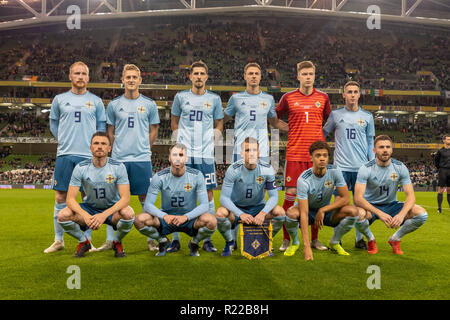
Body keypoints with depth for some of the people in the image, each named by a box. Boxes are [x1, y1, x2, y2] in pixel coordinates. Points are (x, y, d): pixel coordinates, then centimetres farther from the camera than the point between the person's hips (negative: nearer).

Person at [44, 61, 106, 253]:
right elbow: (53, 124, 18)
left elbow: (102, 126, 13)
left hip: (89, 156, 0)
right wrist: (64, 142, 10)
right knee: (60, 197, 1)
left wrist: (94, 143, 2)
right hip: (64, 155, 1)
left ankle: (87, 240, 12)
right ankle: (58, 240, 13)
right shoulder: (59, 99, 9)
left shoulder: (96, 101, 8)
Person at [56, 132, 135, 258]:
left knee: (128, 213, -35)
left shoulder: (118, 167, -16)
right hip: (89, 208, 1)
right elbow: (70, 199, -14)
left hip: (112, 209, -1)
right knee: (63, 215, -25)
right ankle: (83, 242, 4)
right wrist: (85, 216, -34)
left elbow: (125, 198, -21)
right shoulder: (81, 168, -12)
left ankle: (117, 242, -1)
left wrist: (104, 215, -36)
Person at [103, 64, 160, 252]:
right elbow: (110, 132, 14)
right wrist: (119, 149, 8)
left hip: (142, 159, -1)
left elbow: (154, 130, 12)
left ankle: (151, 239, 13)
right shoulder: (114, 104, 7)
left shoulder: (149, 104, 5)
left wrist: (142, 149, 7)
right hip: (118, 159, 1)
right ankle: (110, 240, 13)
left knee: (145, 198, 3)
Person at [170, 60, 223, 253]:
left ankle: (207, 240, 10)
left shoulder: (214, 99, 8)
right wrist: (181, 140, 6)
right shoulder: (180, 97, 7)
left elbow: (219, 125, 16)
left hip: (206, 155, 0)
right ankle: (175, 240, 9)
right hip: (183, 155, 0)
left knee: (208, 195, 0)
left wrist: (211, 140, 3)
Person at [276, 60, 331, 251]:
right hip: (294, 154, -1)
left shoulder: (323, 98, 9)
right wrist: (294, 130, 6)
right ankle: (286, 239, 8)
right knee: (290, 194, -3)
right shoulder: (288, 98, 4)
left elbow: (329, 121, 21)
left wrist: (321, 138, 10)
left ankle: (315, 238, 16)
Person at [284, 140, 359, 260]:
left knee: (352, 211, -24)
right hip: (308, 210, -3)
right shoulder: (303, 179, -29)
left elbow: (346, 198, -15)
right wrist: (307, 246, -39)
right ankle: (295, 243, -2)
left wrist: (322, 210, -24)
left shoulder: (334, 171, -19)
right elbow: (304, 213, -33)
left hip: (327, 211, 3)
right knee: (291, 213, -36)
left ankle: (334, 242, 3)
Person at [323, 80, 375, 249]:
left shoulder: (367, 116, 10)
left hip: (361, 166, 1)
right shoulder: (335, 114, 6)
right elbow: (324, 133, 16)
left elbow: (370, 142, 14)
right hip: (341, 166, -1)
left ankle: (360, 239, 14)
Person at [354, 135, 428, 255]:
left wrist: (402, 214, -32)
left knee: (422, 214, -21)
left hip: (391, 205, 3)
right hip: (371, 206, -3)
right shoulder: (366, 169, -18)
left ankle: (395, 239, 5)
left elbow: (410, 195, -11)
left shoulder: (400, 167, -9)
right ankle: (370, 239, -2)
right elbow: (358, 198, -26)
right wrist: (379, 213, -39)